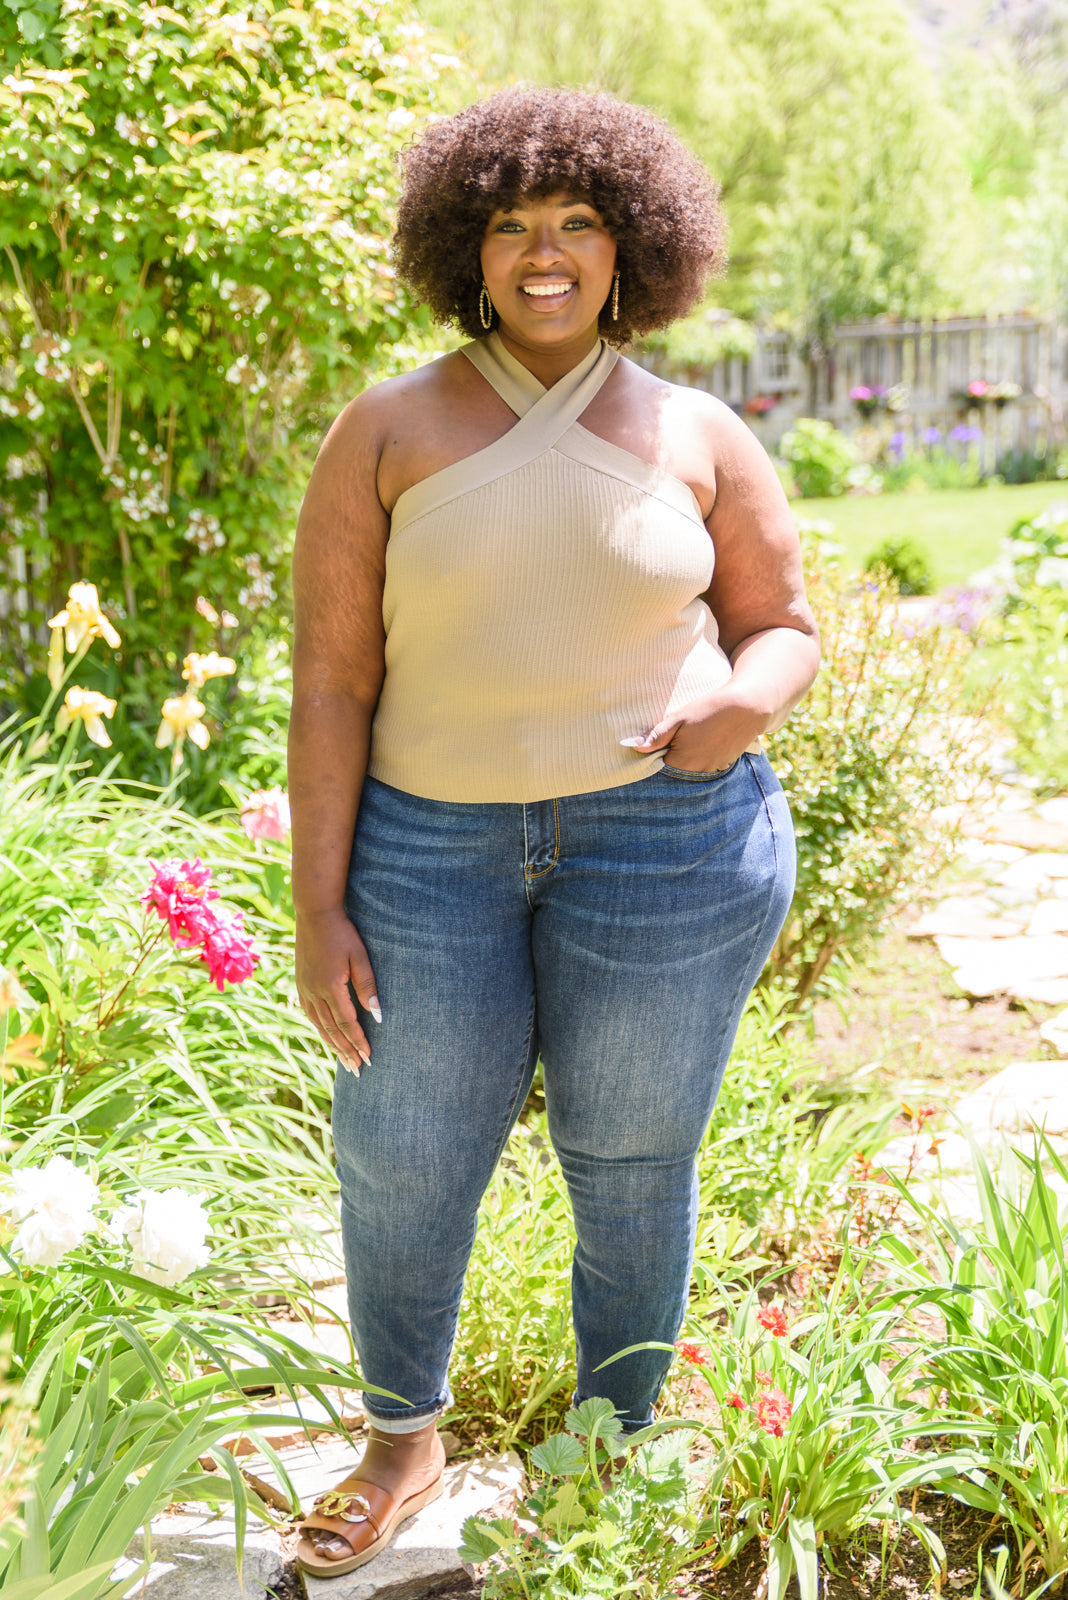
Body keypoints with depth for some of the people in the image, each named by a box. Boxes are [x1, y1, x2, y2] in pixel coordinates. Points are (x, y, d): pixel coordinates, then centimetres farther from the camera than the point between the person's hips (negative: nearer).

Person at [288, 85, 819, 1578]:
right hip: (435, 842, 1)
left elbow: (786, 629, 10)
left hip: (663, 839, 0)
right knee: (398, 1164, 9)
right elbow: (332, 680, -3)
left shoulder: (699, 437, 2)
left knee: (630, 1168, 10)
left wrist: (747, 697, -15)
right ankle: (406, 1442, 37)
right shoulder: (388, 432, -1)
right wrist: (321, 907, -7)